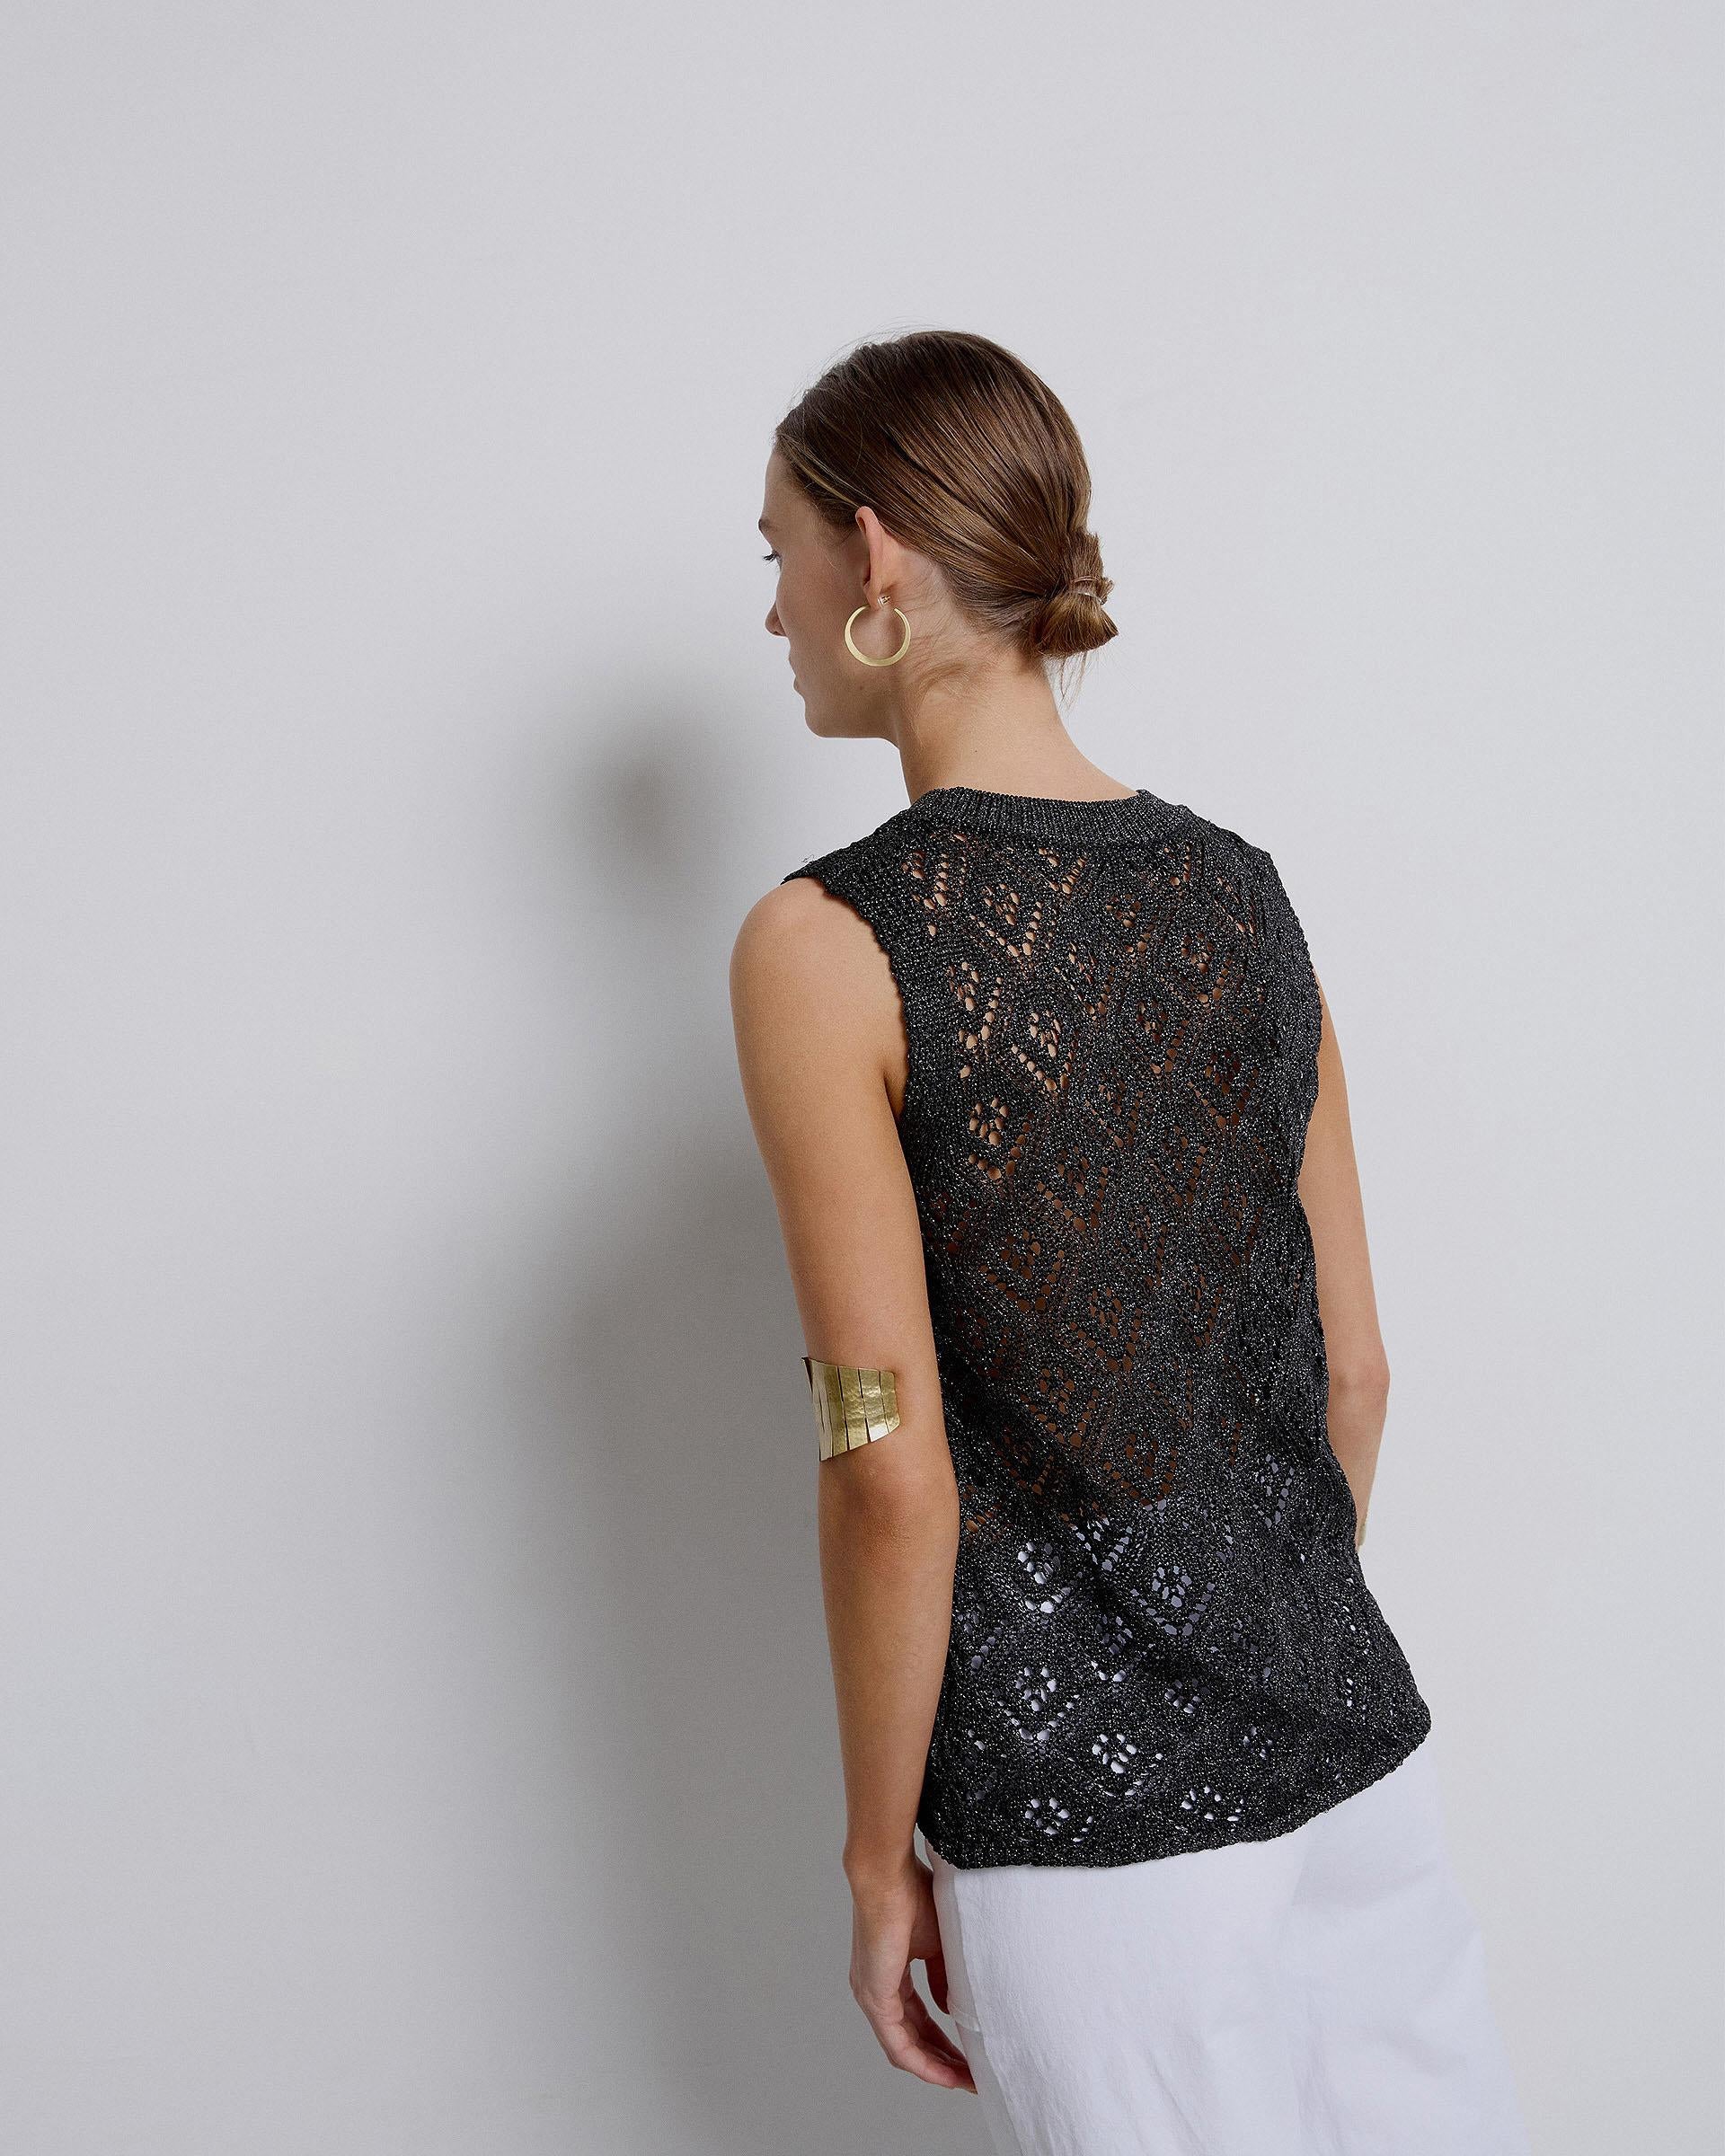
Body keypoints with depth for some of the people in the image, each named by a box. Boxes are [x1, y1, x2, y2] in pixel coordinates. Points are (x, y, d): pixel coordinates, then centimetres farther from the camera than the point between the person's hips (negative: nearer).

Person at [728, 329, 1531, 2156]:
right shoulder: (1240, 891, 3)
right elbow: (1352, 1371, 8)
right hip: (1358, 1736, 5)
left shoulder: (828, 944, -14)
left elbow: (895, 1472, -15)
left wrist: (879, 1857, -3)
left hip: (1092, 1799, -5)